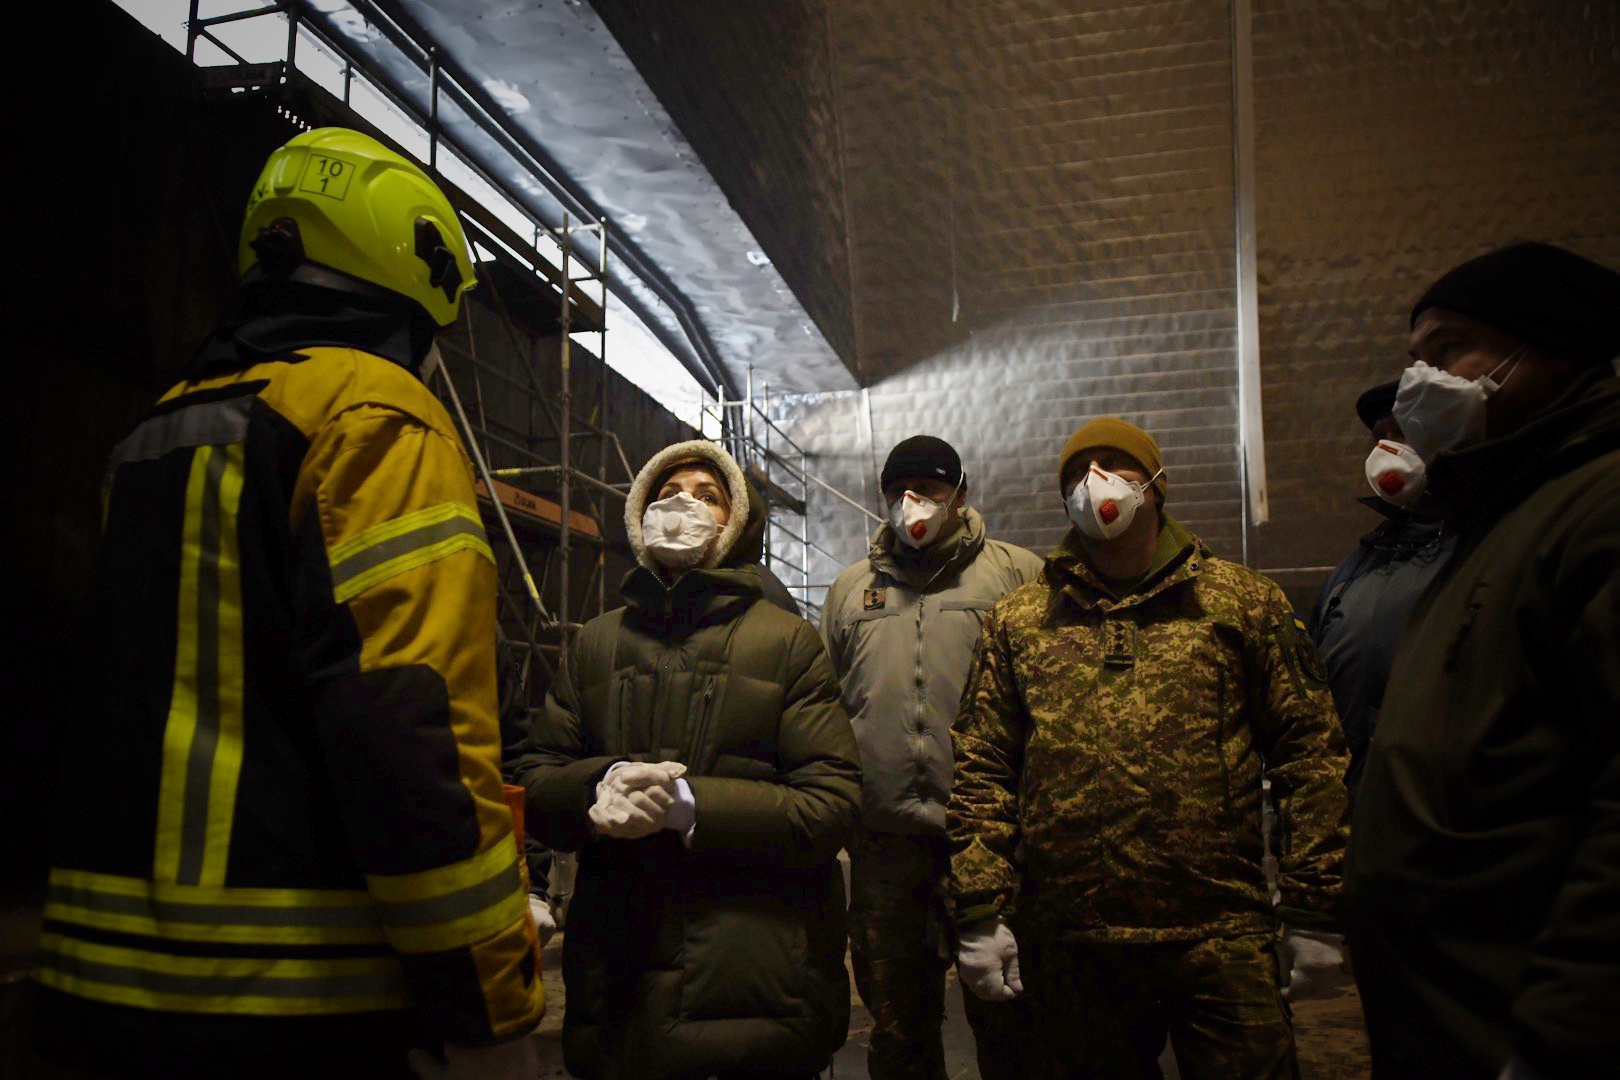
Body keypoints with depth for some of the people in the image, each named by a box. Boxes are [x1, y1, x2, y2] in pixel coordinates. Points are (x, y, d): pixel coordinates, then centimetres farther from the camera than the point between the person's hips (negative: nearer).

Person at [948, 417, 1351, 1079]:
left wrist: (1313, 911, 1)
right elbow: (981, 769, 6)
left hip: (1221, 940, -1)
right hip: (1069, 946, 2)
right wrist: (980, 913, 0)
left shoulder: (1241, 600, 5)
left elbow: (1307, 750, 4)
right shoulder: (1016, 621, 8)